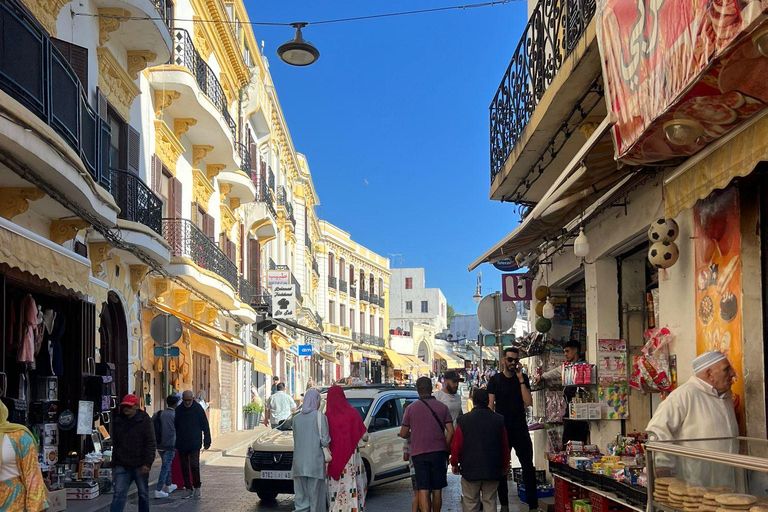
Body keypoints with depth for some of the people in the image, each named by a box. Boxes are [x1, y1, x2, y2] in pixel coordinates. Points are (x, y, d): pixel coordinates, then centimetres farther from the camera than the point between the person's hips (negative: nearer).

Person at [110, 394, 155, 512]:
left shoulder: (145, 420, -3)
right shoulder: (117, 422, 10)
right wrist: (114, 465, 16)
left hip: (140, 466, -3)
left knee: (143, 494, 8)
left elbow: (150, 443, -7)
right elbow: (115, 445, 18)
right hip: (122, 465, 3)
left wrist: (147, 463, -15)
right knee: (119, 494, -6)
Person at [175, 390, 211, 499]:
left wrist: (207, 441, -3)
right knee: (184, 468, 7)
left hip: (195, 443, -4)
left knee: (194, 465, -13)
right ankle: (188, 489, 17)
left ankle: (197, 487, 1)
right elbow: (174, 426, 12)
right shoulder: (178, 410, 5)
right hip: (181, 444, 4)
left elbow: (205, 425, 0)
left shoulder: (198, 408, -2)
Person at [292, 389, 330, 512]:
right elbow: (325, 441, -8)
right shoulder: (319, 416, -5)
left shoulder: (296, 418, 9)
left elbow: (296, 438, 13)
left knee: (301, 499, 8)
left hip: (299, 463, 4)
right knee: (315, 497, 3)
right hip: (315, 462, -4)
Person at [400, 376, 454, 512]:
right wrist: (445, 448, 8)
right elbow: (450, 431, -5)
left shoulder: (411, 408, 0)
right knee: (437, 489, 12)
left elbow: (403, 434, 3)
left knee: (423, 489, -2)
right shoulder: (442, 407, 1)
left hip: (419, 453, -1)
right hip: (438, 452, 1)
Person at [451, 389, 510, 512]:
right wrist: (505, 465, 17)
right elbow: (505, 446, 4)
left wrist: (454, 463, 10)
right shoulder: (498, 420, 0)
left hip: (470, 470, -2)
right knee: (490, 502, 9)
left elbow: (456, 445, -5)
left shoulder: (464, 420, -6)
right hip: (493, 470, 2)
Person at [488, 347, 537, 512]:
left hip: (520, 428, 1)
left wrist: (520, 379, -11)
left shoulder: (523, 378, 5)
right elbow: (490, 405, 0)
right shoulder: (495, 380, 1)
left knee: (528, 466, -3)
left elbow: (528, 402, -6)